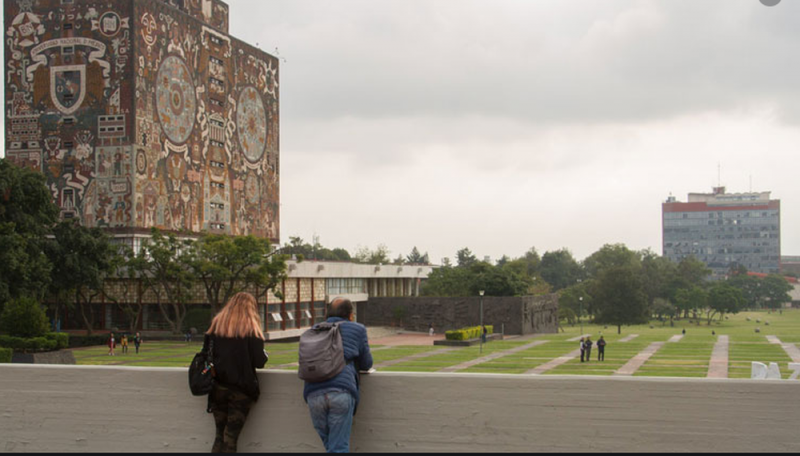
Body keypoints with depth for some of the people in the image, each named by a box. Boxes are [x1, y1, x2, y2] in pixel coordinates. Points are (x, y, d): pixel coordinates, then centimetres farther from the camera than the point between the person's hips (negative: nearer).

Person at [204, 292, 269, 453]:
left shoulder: (216, 324, 6)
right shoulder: (251, 328, -5)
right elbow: (259, 362, -10)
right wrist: (265, 356, 12)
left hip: (218, 388, 3)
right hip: (242, 389, -3)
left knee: (219, 436, 11)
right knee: (231, 437, 1)